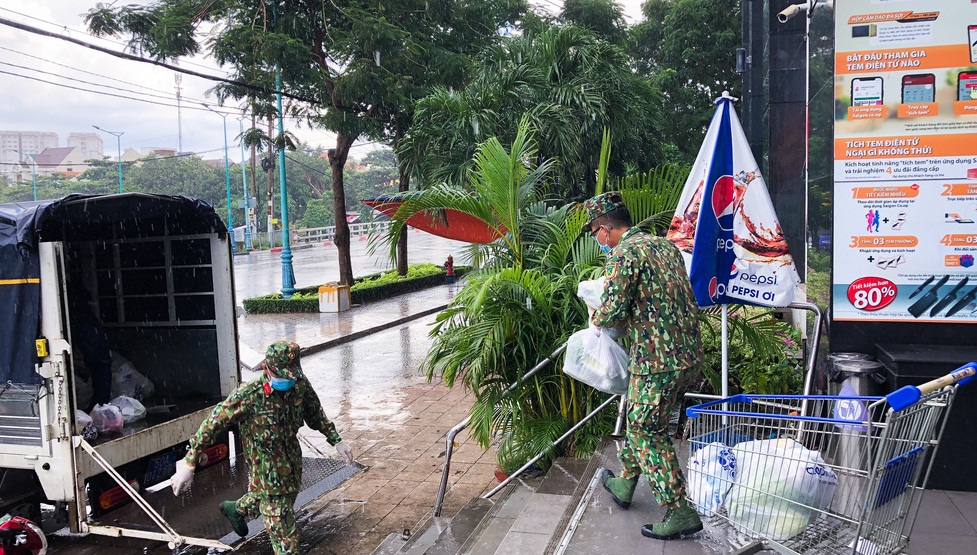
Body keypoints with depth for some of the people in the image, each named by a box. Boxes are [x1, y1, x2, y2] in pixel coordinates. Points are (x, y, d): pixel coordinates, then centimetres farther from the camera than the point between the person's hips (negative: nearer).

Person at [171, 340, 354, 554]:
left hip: (292, 456, 7)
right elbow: (213, 424, -23)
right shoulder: (249, 395, -29)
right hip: (267, 467, -7)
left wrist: (336, 440, 6)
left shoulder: (300, 384, -13)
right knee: (281, 522, 2)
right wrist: (189, 463, -22)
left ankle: (237, 509, 58)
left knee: (289, 495, 31)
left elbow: (315, 413, 5)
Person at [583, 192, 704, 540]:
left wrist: (596, 317, 4)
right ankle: (624, 483, 38)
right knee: (639, 418, 23)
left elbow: (612, 313, -18)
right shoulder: (666, 245, 13)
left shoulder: (623, 254, -14)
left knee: (647, 433, 3)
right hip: (689, 354, 9)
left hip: (657, 361, -9)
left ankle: (681, 513, 7)